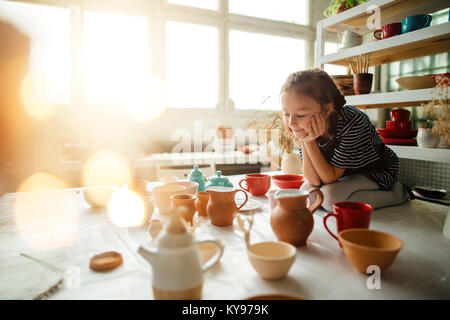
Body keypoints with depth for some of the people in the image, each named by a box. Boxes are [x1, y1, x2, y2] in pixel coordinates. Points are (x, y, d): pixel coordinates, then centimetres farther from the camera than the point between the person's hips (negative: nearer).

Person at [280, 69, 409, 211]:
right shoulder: (307, 128, -18)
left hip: (377, 169, -6)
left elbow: (330, 178, -29)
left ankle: (396, 193, -8)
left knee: (330, 196, -28)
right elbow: (314, 180, -21)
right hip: (346, 172, 6)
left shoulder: (352, 121, -35)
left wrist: (310, 142, -38)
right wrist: (304, 140, -31)